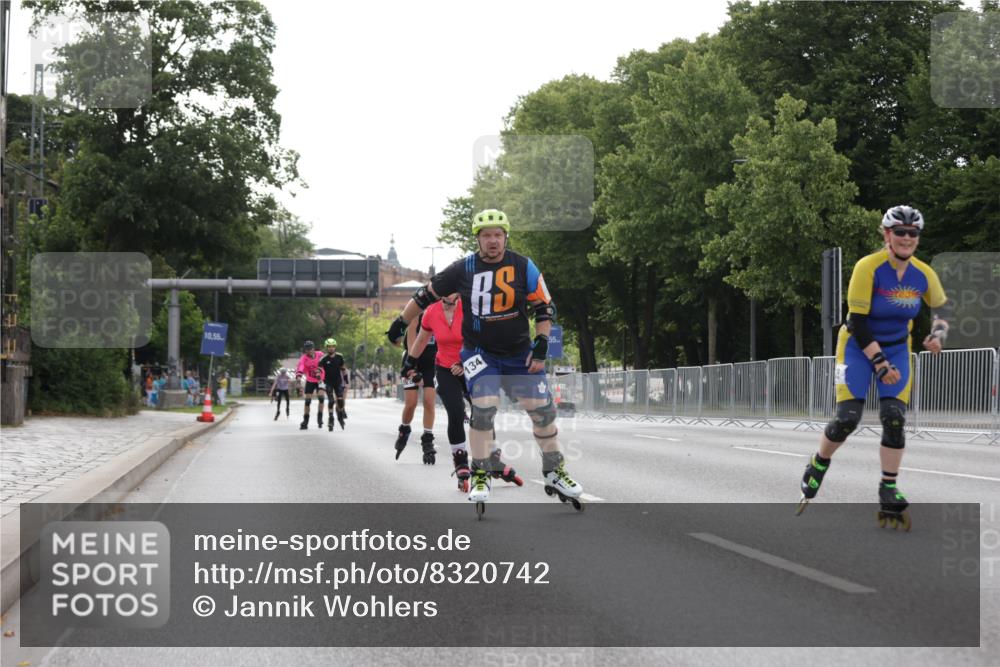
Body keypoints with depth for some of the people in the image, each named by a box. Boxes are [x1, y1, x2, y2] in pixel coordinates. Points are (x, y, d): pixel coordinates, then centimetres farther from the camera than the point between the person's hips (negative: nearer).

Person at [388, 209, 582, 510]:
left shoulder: (524, 267, -7)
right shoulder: (463, 270, -7)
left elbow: (544, 308, 0)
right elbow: (426, 295, 5)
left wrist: (541, 346, -9)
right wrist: (401, 323, 9)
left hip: (519, 354, 2)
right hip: (479, 352, -2)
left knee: (543, 408, -2)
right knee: (484, 407, -19)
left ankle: (554, 471, 15)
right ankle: (481, 474, -4)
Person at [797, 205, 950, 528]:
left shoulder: (923, 274, -10)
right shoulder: (868, 267, -23)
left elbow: (941, 306, 11)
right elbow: (857, 322, -22)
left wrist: (938, 334, -9)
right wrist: (880, 364, -24)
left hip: (897, 348, 3)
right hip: (859, 346, -3)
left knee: (894, 418, -11)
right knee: (848, 417, -14)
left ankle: (889, 490, 0)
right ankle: (818, 464, 15)